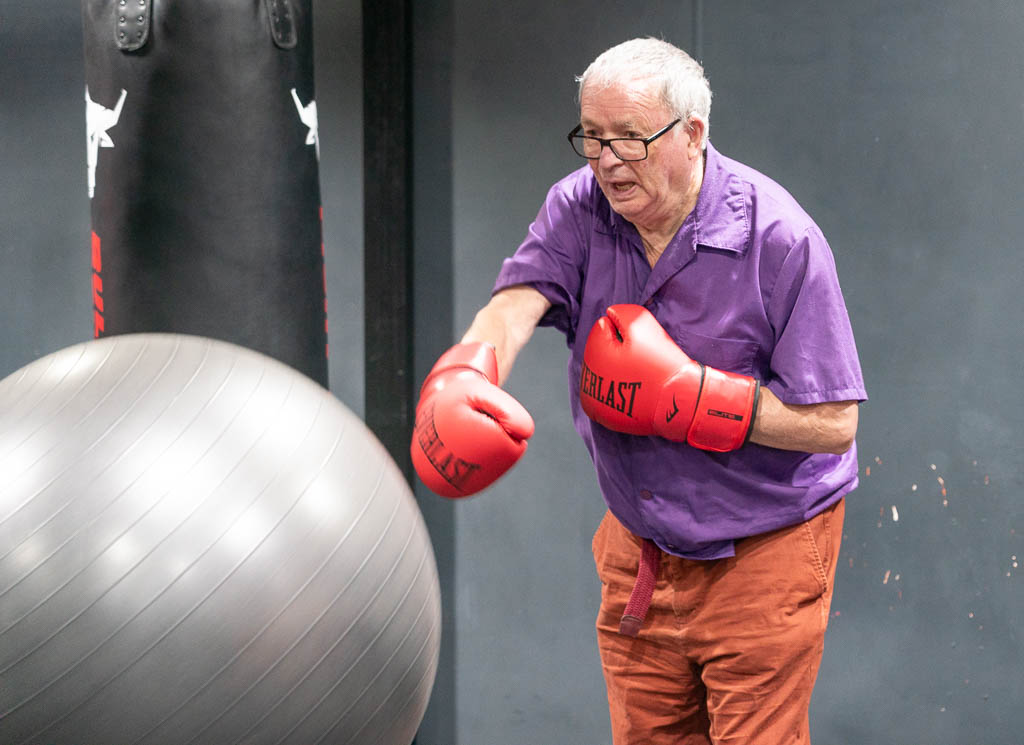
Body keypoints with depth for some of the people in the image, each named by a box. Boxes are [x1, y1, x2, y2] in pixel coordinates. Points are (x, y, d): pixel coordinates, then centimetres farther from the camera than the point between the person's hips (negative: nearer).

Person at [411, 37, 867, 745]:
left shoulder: (779, 237, -18)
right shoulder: (580, 209, -4)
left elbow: (833, 423, -19)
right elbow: (517, 300, -22)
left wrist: (682, 394, -25)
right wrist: (461, 378, -45)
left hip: (762, 557, -5)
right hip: (640, 548, 5)